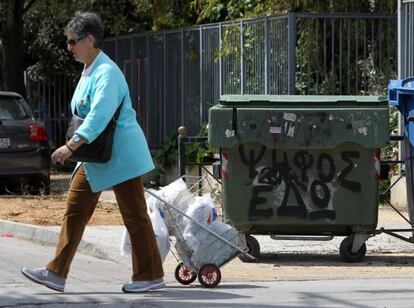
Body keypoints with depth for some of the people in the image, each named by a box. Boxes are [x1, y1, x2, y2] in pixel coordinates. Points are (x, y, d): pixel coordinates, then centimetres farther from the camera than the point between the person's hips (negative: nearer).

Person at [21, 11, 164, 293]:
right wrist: (76, 147, 16)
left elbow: (99, 116, -30)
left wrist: (71, 146, -35)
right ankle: (57, 273, 6)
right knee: (75, 210, 6)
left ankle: (151, 276, 7)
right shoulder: (89, 71, 12)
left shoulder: (106, 73, -19)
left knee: (134, 215, -2)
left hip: (121, 155, -10)